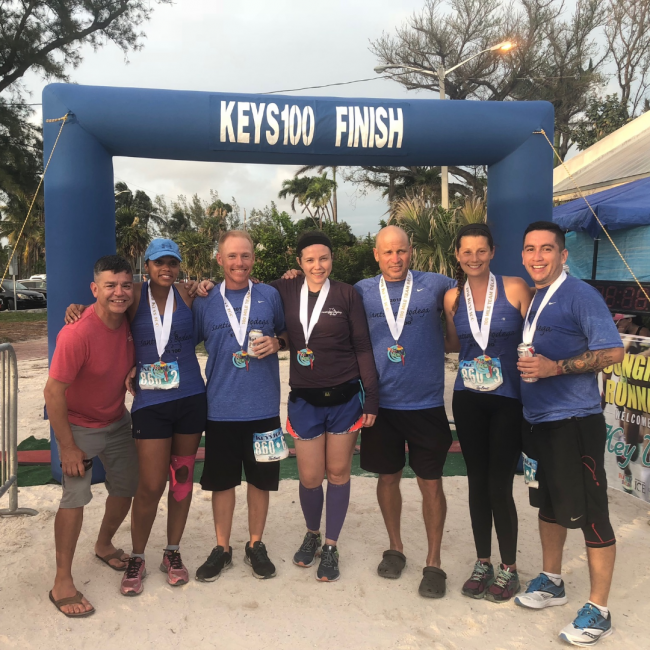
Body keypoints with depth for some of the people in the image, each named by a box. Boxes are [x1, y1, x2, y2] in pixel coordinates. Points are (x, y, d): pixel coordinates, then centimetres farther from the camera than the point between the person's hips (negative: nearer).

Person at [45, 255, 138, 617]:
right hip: (80, 426, -6)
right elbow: (54, 392, -25)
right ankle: (63, 583, 6)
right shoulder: (77, 333, -30)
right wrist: (68, 447, -21)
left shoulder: (130, 320, -12)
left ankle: (104, 546, 40)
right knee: (76, 497, -12)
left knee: (127, 487, 13)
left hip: (118, 421, 6)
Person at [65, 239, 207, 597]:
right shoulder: (135, 295, -2)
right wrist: (77, 308, -7)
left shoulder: (187, 293, 2)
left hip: (191, 399, 2)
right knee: (150, 486, -1)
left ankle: (172, 553, 31)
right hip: (150, 402, -2)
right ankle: (137, 559, 23)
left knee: (182, 478, 12)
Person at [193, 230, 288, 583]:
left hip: (263, 407, 0)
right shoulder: (204, 302, 0)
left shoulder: (270, 296, 0)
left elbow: (289, 333, 11)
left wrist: (277, 343, -9)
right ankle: (222, 548, 31)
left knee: (260, 478, 12)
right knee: (222, 481, 12)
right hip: (221, 408, 0)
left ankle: (255, 545, 32)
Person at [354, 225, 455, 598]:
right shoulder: (363, 292, 2)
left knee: (431, 483, 5)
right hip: (381, 402, 2)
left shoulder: (435, 285, -2)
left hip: (427, 402, -1)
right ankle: (395, 548, 35)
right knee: (388, 477, 14)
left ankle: (434, 562, 23)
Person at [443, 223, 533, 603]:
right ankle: (483, 564, 30)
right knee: (477, 483, 12)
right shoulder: (453, 298, 4)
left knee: (500, 487, 0)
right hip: (468, 400, 3)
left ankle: (509, 569, 22)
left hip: (508, 401, -3)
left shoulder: (515, 288, -7)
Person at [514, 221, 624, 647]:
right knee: (549, 503, 20)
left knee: (590, 513, 1)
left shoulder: (579, 295, -11)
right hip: (537, 419, 8)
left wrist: (555, 367, -23)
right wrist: (521, 366, 1)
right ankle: (552, 582, 37)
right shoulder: (527, 298, 11)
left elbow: (613, 351, -16)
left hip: (575, 420, -8)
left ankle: (599, 611, 15)